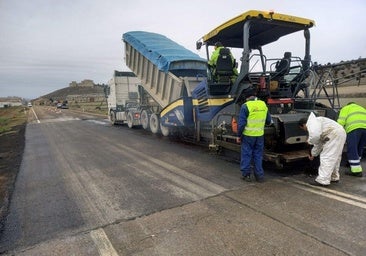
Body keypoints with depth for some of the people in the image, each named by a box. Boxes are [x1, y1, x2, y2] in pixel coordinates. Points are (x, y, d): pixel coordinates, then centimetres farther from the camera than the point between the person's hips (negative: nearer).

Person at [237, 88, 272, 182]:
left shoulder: (245, 106, -12)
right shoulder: (263, 104, 4)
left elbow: (241, 123, -13)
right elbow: (269, 121, 12)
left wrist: (239, 135, -4)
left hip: (248, 135, -4)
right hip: (260, 135, 4)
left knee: (246, 155, 8)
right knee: (258, 155, 14)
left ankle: (246, 174, 16)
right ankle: (259, 175, 19)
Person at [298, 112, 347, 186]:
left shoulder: (311, 122, -5)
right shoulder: (315, 124, 26)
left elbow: (315, 135, -24)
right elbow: (318, 143, 33)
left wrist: (310, 141, -3)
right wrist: (313, 154, 40)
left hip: (335, 134, -11)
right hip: (340, 133, 11)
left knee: (326, 157, -8)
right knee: (334, 157, 20)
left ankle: (323, 180, -6)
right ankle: (334, 177, 31)